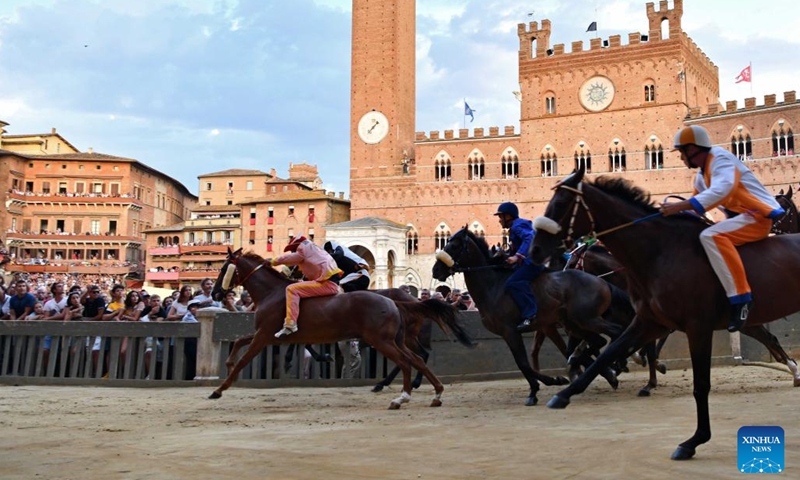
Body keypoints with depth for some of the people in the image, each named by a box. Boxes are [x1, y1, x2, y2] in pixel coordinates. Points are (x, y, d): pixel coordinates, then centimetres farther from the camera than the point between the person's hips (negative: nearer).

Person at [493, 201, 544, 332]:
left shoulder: (517, 225, -11)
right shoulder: (516, 226, 23)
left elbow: (529, 238, -30)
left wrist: (517, 256, -38)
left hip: (532, 261, -12)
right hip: (528, 261, 12)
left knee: (512, 283, -28)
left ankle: (530, 315, -36)